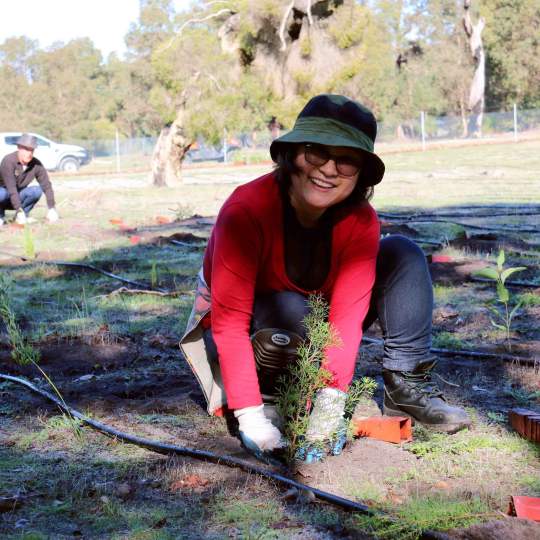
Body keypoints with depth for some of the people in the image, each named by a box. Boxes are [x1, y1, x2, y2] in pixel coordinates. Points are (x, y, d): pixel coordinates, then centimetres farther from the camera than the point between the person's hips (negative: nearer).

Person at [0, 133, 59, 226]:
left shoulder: (36, 164, -12)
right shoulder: (9, 161, -26)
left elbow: (47, 186, -11)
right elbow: (11, 189, -33)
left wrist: (52, 208, -22)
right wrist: (19, 210, -39)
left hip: (19, 197, 4)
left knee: (37, 190, -24)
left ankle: (21, 216, -6)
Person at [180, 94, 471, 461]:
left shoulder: (361, 221, -19)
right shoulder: (246, 210, -32)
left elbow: (347, 313, -25)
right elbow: (231, 321, -34)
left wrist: (331, 400, -36)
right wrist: (250, 416, -40)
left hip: (315, 333, 4)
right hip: (252, 330, -4)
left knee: (404, 255, -13)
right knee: (290, 310, -40)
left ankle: (406, 387, -13)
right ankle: (265, 396, -12)